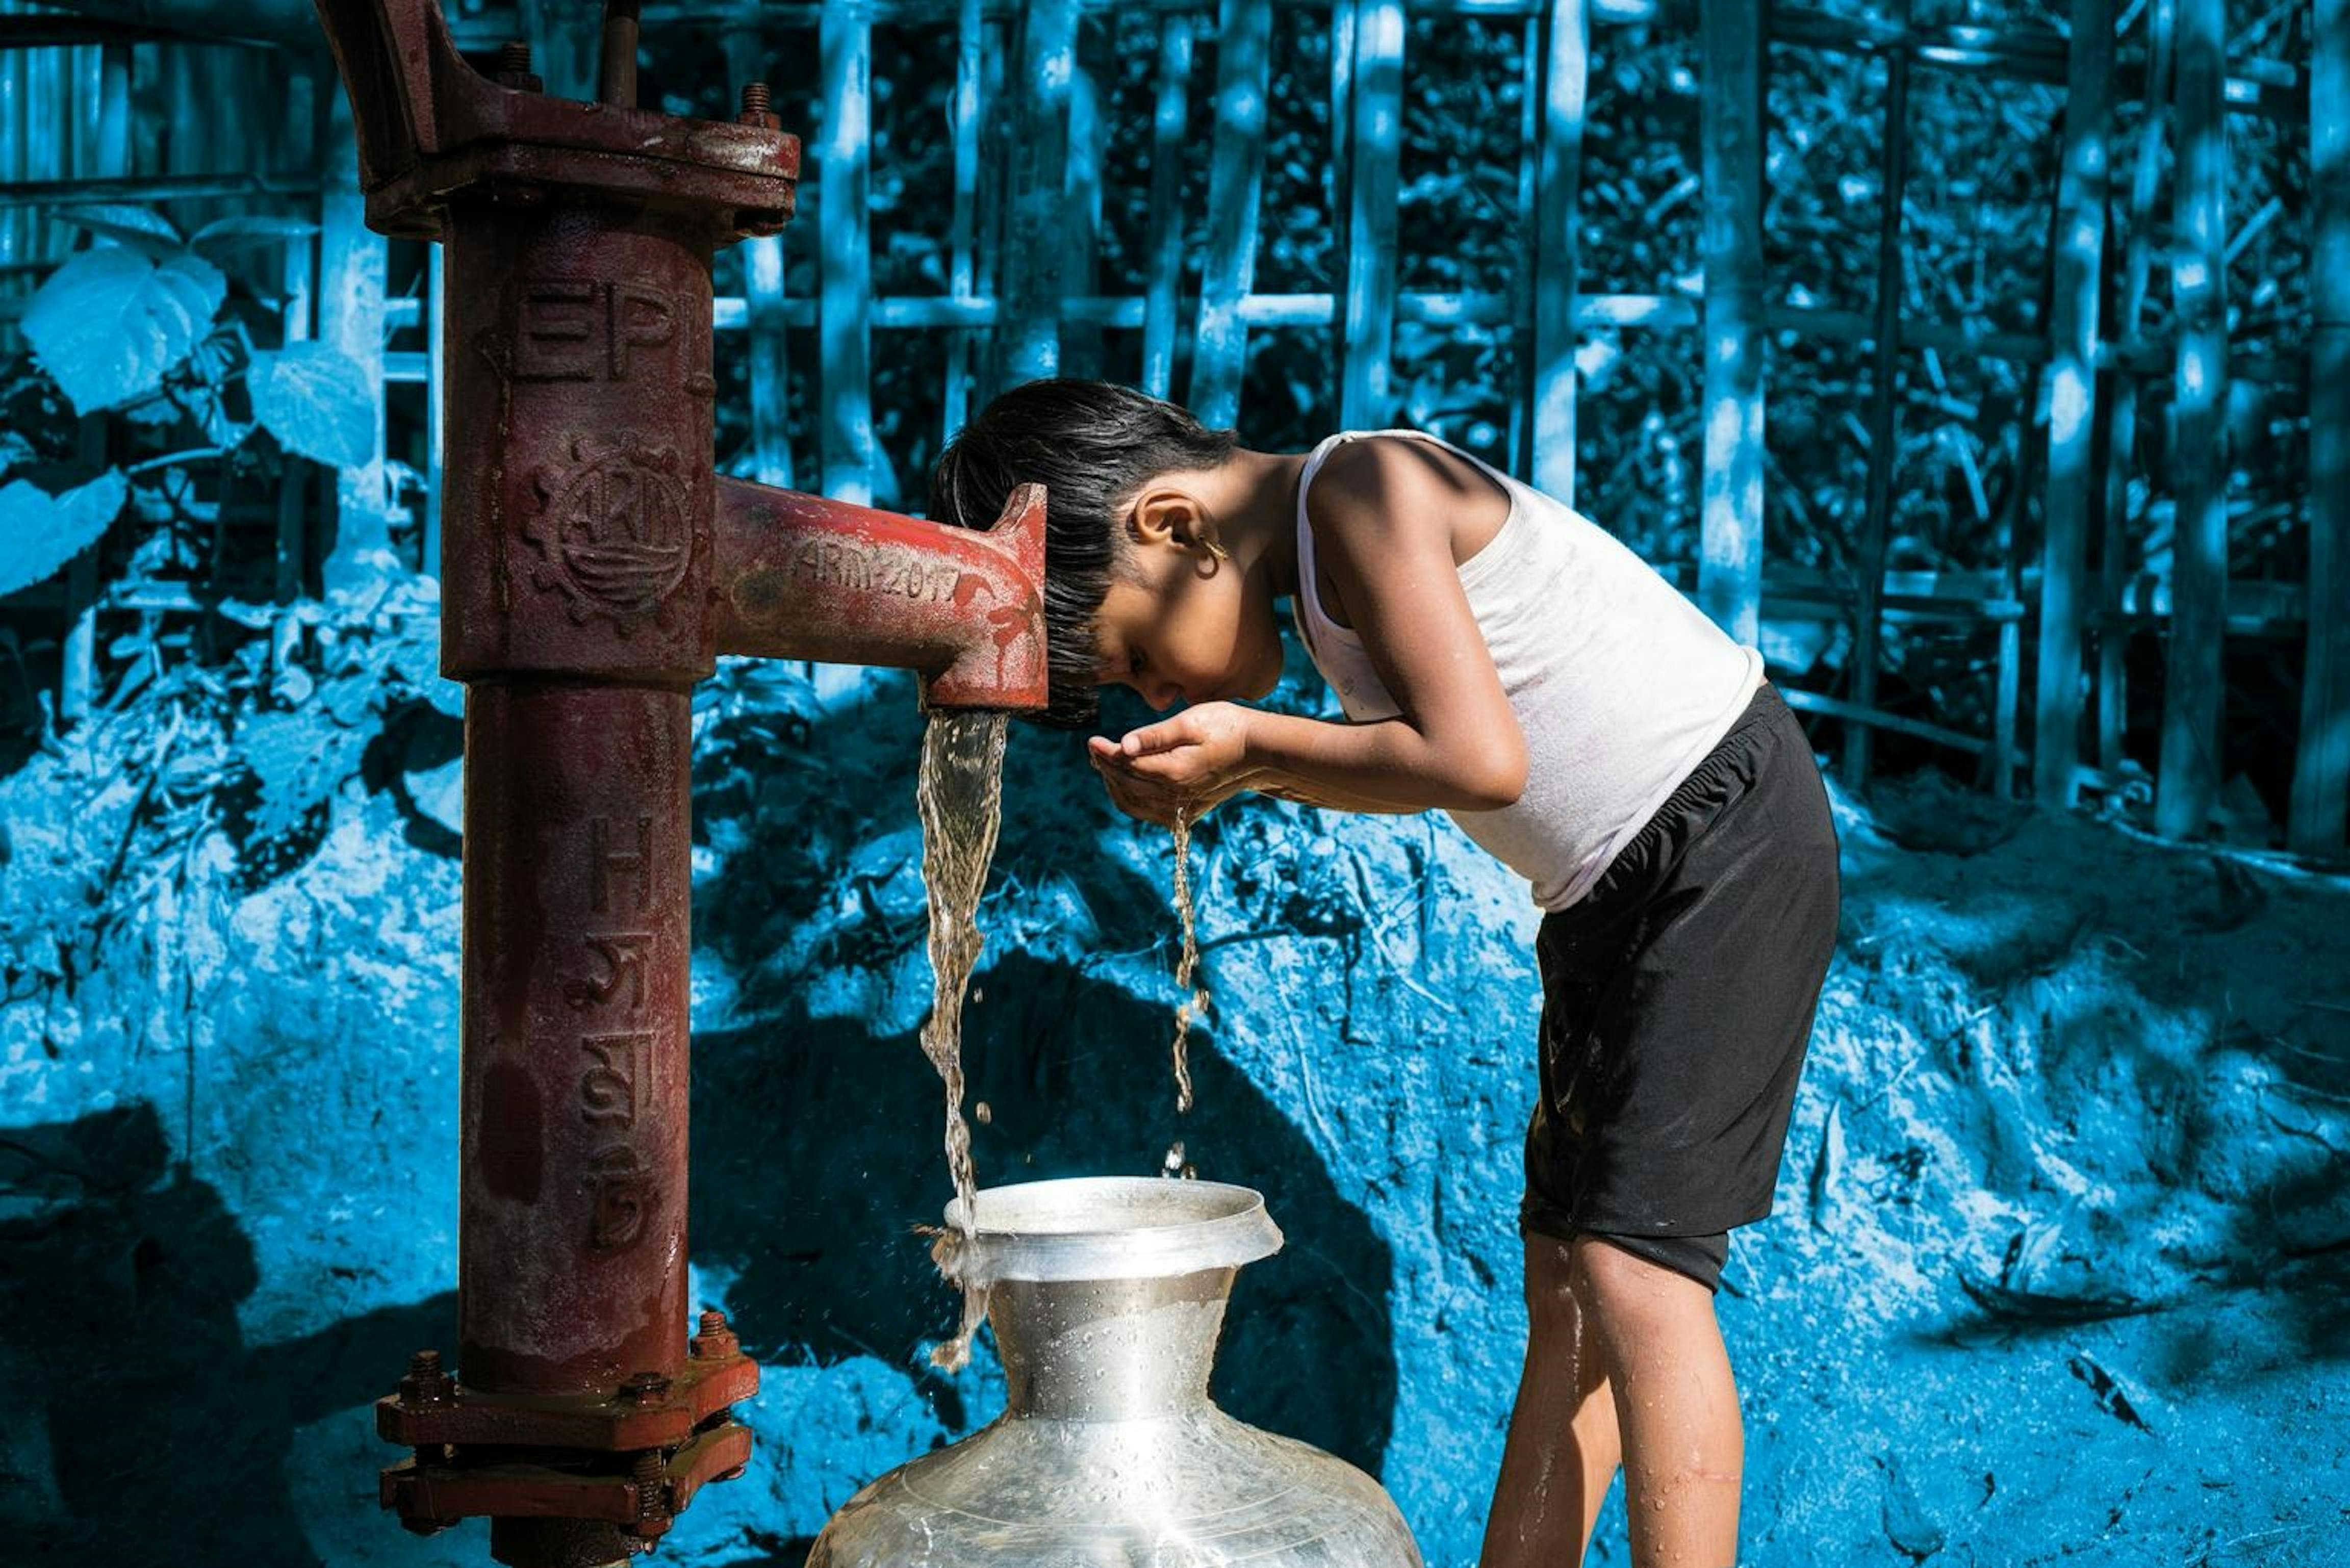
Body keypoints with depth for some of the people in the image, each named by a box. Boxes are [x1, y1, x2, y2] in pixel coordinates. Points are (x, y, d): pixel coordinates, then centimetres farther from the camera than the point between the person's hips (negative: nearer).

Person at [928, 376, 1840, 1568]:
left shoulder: (1366, 488, -20)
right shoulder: (1317, 555, 7)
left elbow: (1477, 759, -28)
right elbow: (1419, 767, 13)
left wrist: (1251, 742, -17)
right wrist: (1247, 769, -3)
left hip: (1727, 832, -9)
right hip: (1615, 888, 9)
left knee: (1633, 1263, -14)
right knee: (1563, 1281, 8)